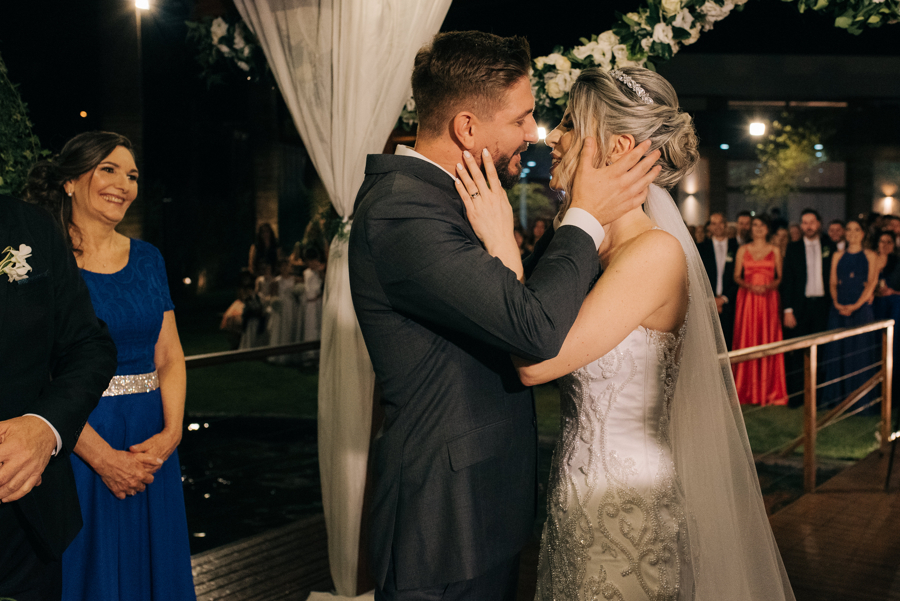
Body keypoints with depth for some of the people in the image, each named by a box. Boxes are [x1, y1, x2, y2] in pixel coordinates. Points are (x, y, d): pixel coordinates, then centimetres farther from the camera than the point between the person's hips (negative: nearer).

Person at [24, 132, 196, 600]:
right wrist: (102, 456, -17)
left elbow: (170, 358, 6)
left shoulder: (147, 259, 9)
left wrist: (171, 433, -10)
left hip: (150, 448, 5)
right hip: (73, 444, -4)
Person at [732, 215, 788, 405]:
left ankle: (769, 390, 5)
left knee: (768, 341, -2)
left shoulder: (775, 251, 8)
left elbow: (779, 277, 6)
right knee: (746, 341, -2)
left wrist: (768, 286, -13)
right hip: (747, 299, 0)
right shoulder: (743, 250, 9)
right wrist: (749, 286, -12)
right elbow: (736, 277, 6)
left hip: (769, 299, 0)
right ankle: (746, 390, 5)